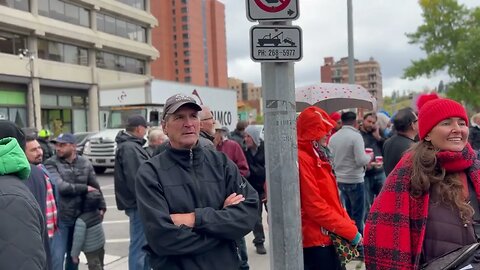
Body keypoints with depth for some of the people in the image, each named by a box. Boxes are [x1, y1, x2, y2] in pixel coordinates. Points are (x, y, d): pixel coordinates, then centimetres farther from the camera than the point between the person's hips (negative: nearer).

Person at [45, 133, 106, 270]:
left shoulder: (85, 163, 3)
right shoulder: (51, 164, -9)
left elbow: (95, 186, 10)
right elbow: (60, 186, -21)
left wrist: (101, 206, 6)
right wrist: (85, 188, -13)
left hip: (79, 218, 4)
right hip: (59, 219, -4)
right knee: (57, 257, -6)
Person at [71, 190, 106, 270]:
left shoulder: (81, 221, -28)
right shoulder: (98, 213, -8)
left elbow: (78, 239, -22)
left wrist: (74, 254, -13)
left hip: (91, 250, -7)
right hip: (101, 245, 7)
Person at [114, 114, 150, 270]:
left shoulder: (131, 145, 17)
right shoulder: (129, 148, -17)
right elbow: (136, 179, -25)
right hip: (139, 204, -11)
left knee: (144, 243, 19)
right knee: (139, 245, -5)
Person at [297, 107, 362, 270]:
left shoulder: (317, 156, 14)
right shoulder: (301, 159, -17)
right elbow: (315, 207, -21)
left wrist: (350, 225, 4)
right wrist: (351, 231, -15)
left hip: (327, 237, 9)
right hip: (315, 240, -9)